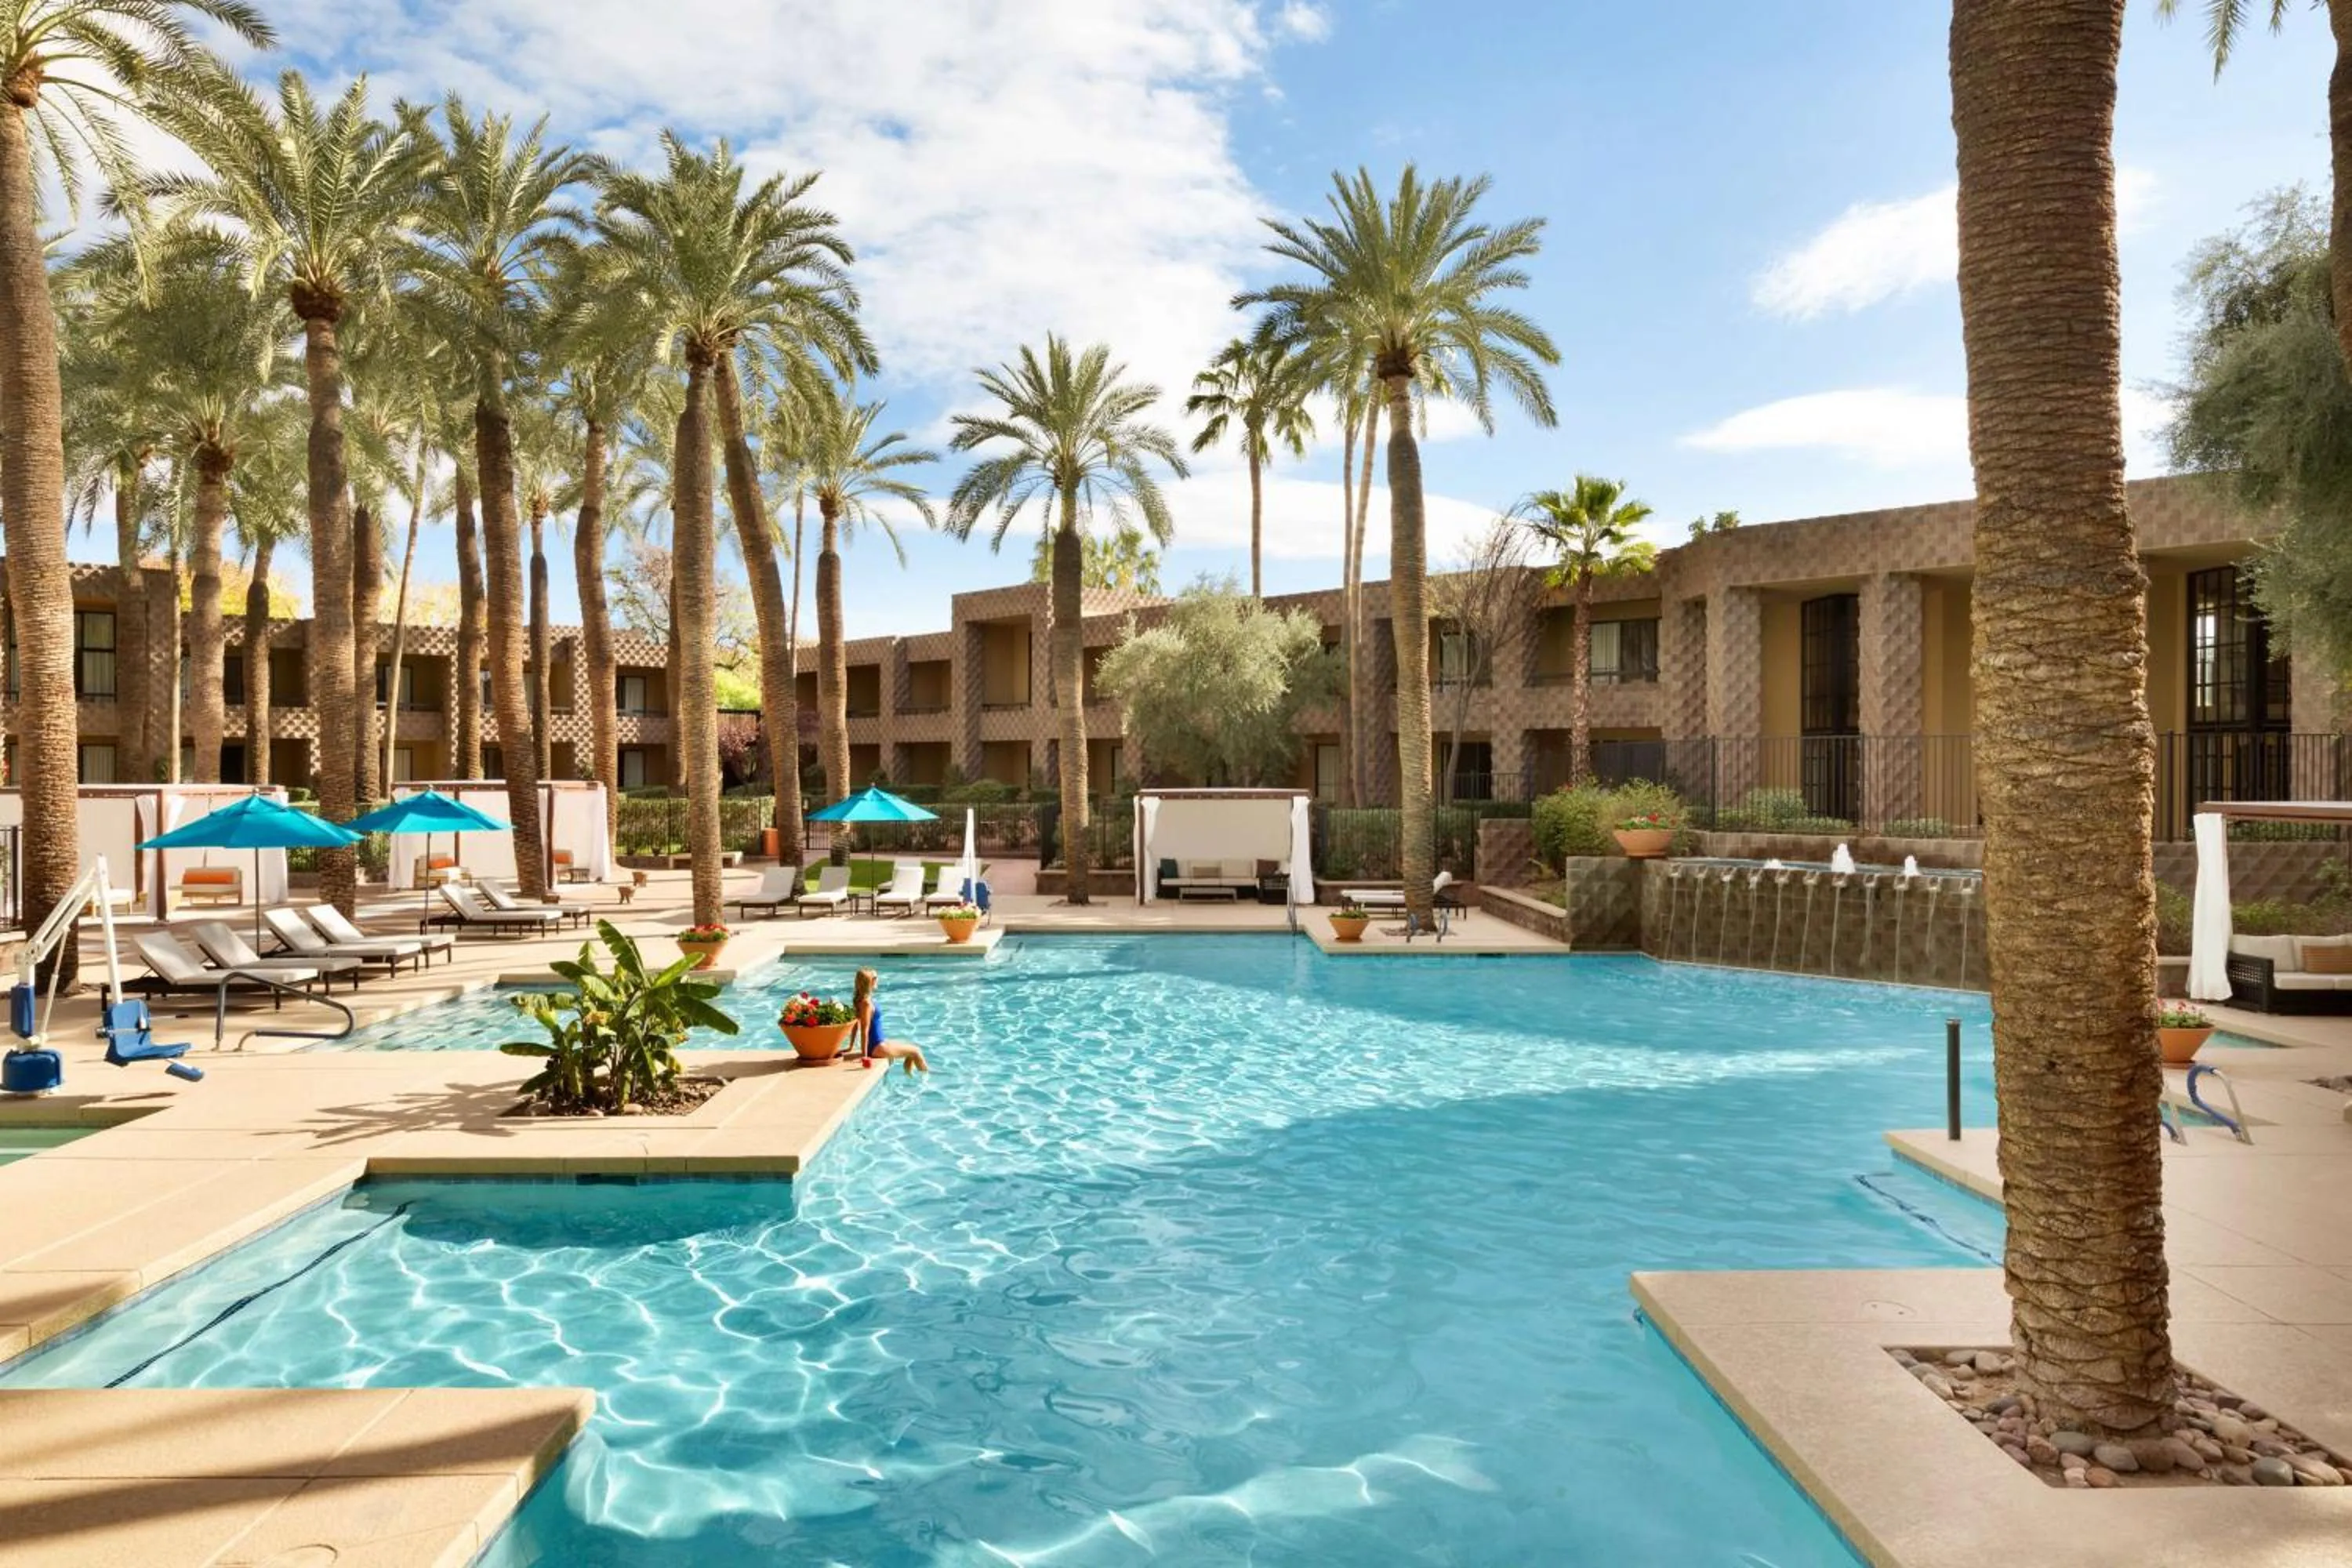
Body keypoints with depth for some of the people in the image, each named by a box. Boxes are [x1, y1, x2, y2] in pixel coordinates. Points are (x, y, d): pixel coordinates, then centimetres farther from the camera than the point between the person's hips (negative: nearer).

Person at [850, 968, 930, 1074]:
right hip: (877, 1047, -10)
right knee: (916, 1051, 0)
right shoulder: (867, 1003, -23)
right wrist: (864, 1054, -23)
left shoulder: (859, 1000, 6)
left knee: (910, 1047, 22)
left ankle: (909, 1075, 26)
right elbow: (865, 1030, -24)